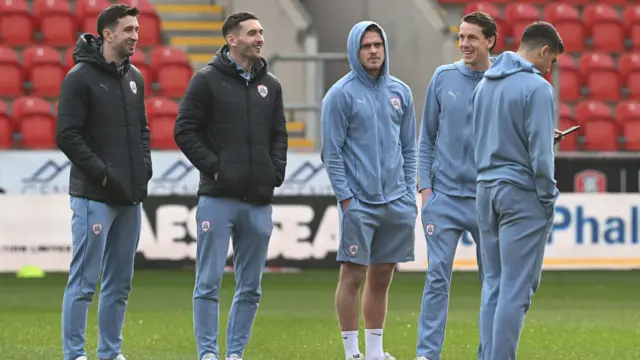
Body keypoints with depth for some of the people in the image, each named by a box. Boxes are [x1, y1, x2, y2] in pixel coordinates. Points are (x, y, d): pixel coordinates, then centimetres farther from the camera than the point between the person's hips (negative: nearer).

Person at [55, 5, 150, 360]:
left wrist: (144, 164, 7)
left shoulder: (134, 77, 14)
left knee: (120, 283, 11)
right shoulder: (80, 77, -9)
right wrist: (101, 172, -16)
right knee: (84, 281, -5)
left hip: (130, 197, 7)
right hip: (94, 197, -7)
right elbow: (67, 135, -13)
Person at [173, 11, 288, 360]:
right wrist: (213, 167, -11)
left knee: (250, 287, 7)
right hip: (218, 198, -5)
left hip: (258, 202, 5)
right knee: (209, 282, -5)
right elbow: (185, 131, -4)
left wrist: (275, 172, 3)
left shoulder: (270, 85, 13)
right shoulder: (207, 80, -2)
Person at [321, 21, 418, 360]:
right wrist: (346, 198, -10)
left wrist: (409, 192, 8)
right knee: (353, 276, -4)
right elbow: (332, 152, -5)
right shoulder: (341, 94, -4)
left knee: (382, 278, 10)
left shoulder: (400, 92, 11)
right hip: (359, 202, -5)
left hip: (397, 202, 5)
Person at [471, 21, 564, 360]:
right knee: (517, 289, -5)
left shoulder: (485, 85, 11)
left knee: (493, 284, 11)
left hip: (486, 190, 8)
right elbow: (540, 154, -16)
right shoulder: (537, 88, -13)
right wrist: (548, 200, -7)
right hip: (521, 193, -8)